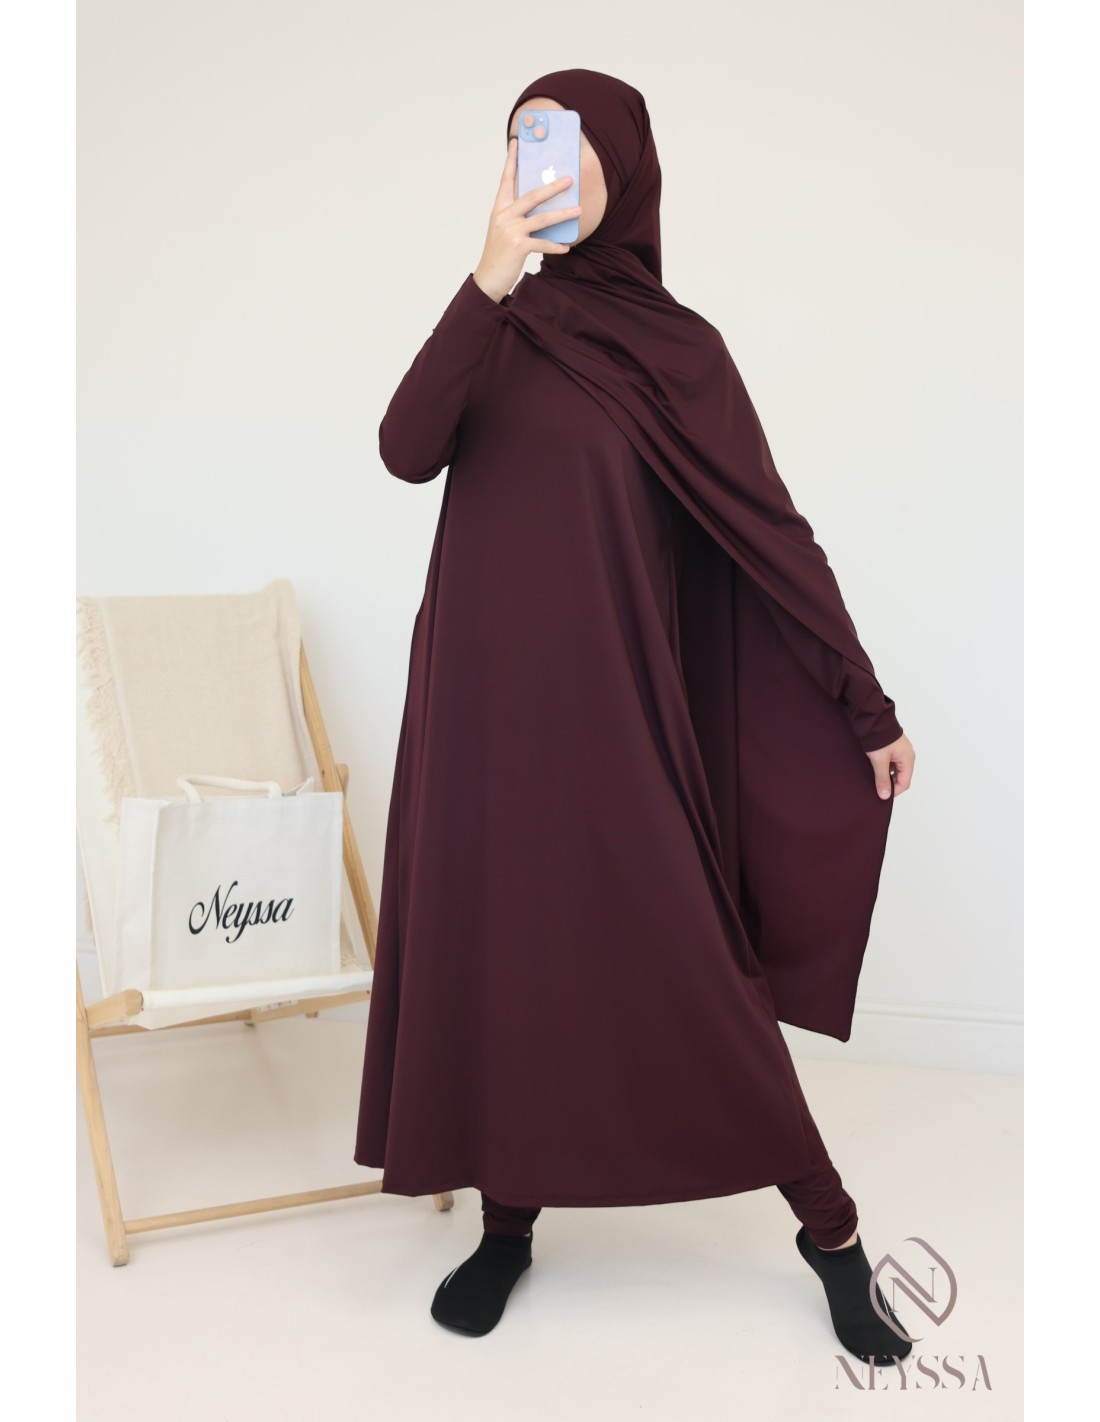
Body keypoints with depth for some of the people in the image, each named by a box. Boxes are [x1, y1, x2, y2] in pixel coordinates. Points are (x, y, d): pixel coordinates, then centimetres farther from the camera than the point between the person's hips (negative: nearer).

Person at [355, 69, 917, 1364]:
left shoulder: (675, 346, -2)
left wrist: (868, 708, -2)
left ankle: (830, 1229, 15)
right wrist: (489, 282, -22)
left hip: (607, 707, -4)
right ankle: (507, 1219, 25)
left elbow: (772, 531, -3)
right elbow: (407, 452, -11)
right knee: (488, 956, 7)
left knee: (682, 970, -2)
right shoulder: (497, 324, 8)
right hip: (482, 697, 4)